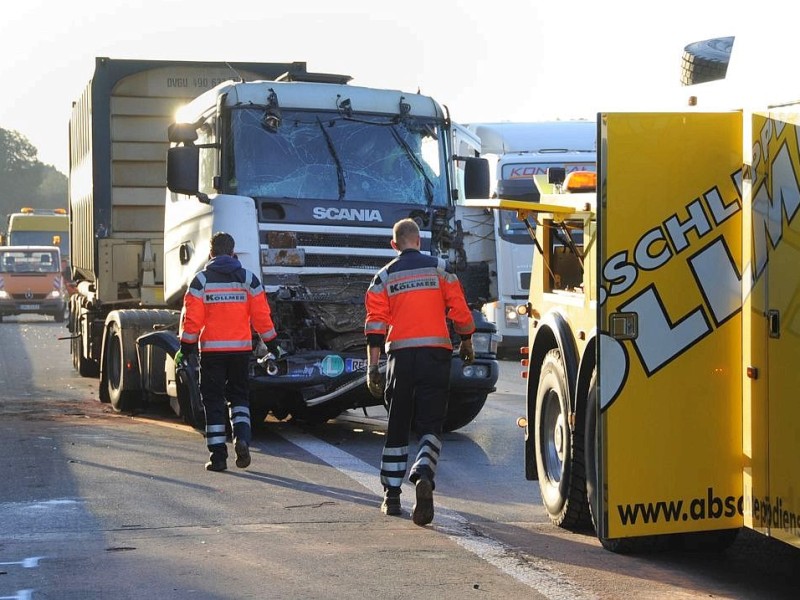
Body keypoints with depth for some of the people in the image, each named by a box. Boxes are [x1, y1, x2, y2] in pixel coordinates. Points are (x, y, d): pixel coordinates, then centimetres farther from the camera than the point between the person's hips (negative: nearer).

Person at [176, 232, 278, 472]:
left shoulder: (201, 280, -2)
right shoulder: (248, 279, 3)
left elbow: (192, 318, -6)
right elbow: (262, 315, 3)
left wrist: (185, 349, 1)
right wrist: (271, 344, 12)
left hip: (211, 349, -2)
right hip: (241, 348, 2)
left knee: (213, 400, 5)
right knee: (239, 396, 16)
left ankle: (218, 454, 1)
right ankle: (242, 438, -8)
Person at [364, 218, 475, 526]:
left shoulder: (384, 277, 7)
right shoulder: (439, 269, 5)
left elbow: (376, 324, 0)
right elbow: (459, 310, 4)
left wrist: (373, 366, 0)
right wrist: (467, 343, 20)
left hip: (400, 353, 1)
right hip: (435, 351, -1)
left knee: (397, 427, 12)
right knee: (430, 424, 1)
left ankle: (392, 495, 15)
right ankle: (424, 475, -27)